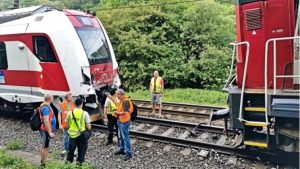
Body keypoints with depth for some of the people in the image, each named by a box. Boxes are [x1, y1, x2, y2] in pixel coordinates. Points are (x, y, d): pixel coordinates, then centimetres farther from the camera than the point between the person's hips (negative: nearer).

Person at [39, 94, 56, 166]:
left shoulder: (46, 106, 12)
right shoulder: (46, 108, -21)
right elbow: (46, 121, -26)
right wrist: (50, 132, -24)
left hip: (44, 130, 11)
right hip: (46, 130, -11)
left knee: (44, 146, 18)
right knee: (45, 147, -3)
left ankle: (42, 162, 29)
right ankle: (43, 163, 4)